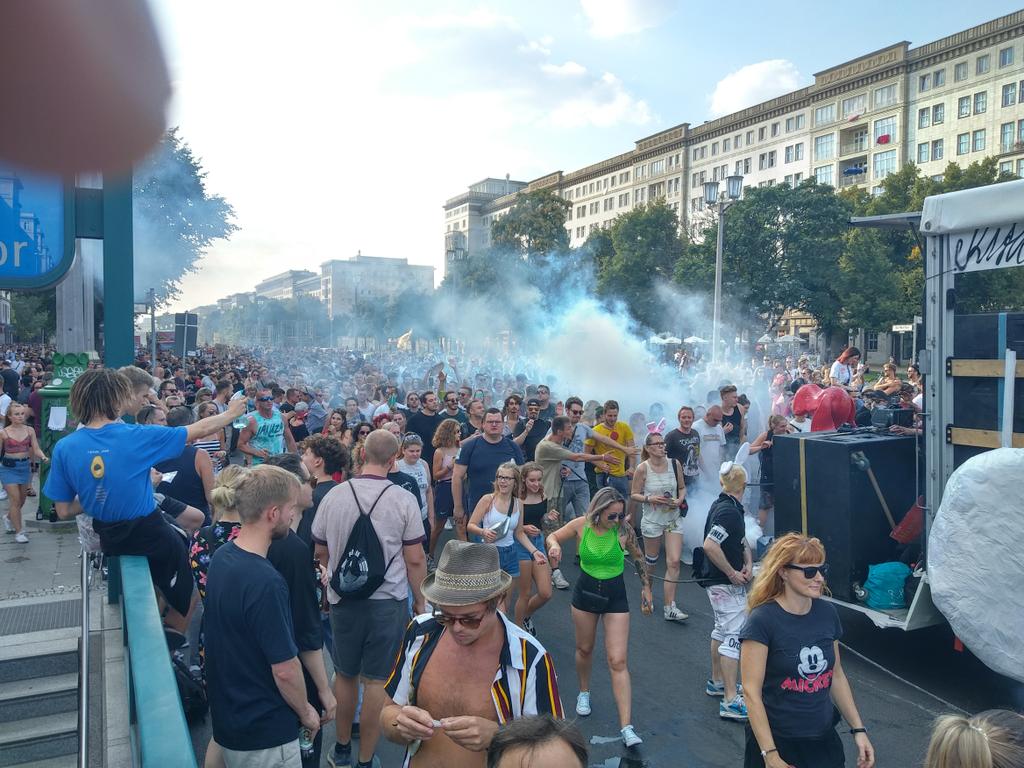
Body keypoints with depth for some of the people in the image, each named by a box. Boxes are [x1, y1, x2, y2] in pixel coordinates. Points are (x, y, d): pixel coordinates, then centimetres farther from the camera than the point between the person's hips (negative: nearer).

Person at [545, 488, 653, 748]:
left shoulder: (624, 530, -17)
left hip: (615, 595, -2)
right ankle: (584, 693, 50)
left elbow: (638, 558, 2)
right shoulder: (581, 525, -14)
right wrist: (554, 545, -20)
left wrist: (646, 588, 6)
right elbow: (553, 536, 3)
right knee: (584, 649, 21)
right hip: (586, 591, 2)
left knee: (618, 661, -8)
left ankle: (627, 727, -7)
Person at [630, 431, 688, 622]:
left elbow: (682, 487, 10)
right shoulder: (642, 468, -12)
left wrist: (680, 499, -10)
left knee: (674, 562, -6)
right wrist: (649, 498, -21)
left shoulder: (674, 464, -4)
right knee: (651, 560, 14)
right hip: (652, 520, -2)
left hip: (674, 519, 2)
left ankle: (670, 608, 0)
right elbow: (634, 495, -5)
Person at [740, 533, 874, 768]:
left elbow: (836, 676, 10)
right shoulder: (762, 620, -19)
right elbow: (751, 692, -18)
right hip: (777, 741, -5)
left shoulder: (827, 613, -2)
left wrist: (858, 729, 7)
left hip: (824, 739, 5)